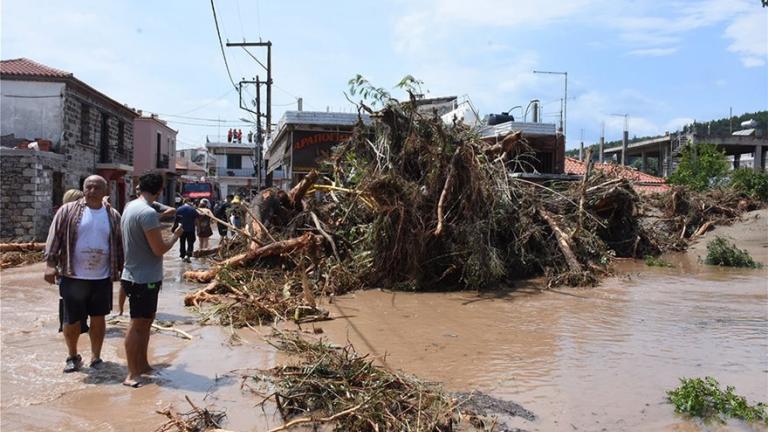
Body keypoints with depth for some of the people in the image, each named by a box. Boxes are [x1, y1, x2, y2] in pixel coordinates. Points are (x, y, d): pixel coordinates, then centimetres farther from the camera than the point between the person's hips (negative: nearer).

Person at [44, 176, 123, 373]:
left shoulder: (113, 216, 5)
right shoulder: (68, 211, -1)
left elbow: (119, 245, 10)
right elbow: (55, 237, -3)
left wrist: (122, 270, 10)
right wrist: (50, 263, -11)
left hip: (102, 278, 1)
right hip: (73, 277, -1)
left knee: (98, 319, 9)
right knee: (72, 320, 7)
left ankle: (96, 357, 24)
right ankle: (72, 356, 28)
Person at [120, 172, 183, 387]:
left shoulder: (130, 206, 9)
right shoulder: (148, 213, -21)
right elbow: (160, 249, -21)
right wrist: (175, 235, -5)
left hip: (135, 275, 10)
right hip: (144, 278, -10)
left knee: (145, 321, 18)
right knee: (138, 324, -4)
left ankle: (142, 365, 28)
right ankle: (132, 374, 2)